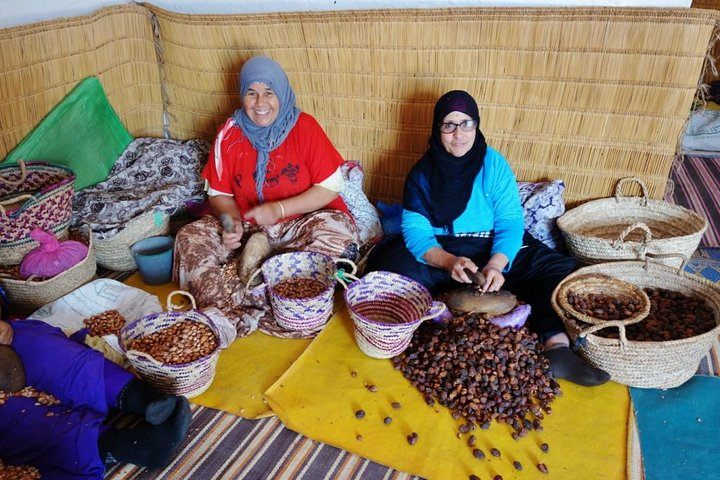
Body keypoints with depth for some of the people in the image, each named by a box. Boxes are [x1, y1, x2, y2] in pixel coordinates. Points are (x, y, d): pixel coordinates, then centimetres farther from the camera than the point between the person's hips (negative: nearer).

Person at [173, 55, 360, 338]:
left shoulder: (305, 127, -8)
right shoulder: (229, 134, 0)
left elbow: (331, 187, -10)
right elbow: (219, 193, 6)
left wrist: (278, 209, -20)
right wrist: (231, 220, -17)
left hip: (301, 224, -2)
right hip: (247, 228, 3)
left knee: (337, 231, -33)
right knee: (190, 237, -18)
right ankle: (231, 315, -33)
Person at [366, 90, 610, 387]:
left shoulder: (494, 164, -3)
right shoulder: (422, 174, -5)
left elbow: (510, 222, -11)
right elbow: (415, 231, -14)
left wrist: (496, 264, -32)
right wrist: (448, 262, -35)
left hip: (494, 250, 2)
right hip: (437, 253, -1)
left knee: (560, 270, -18)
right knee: (389, 263, -31)